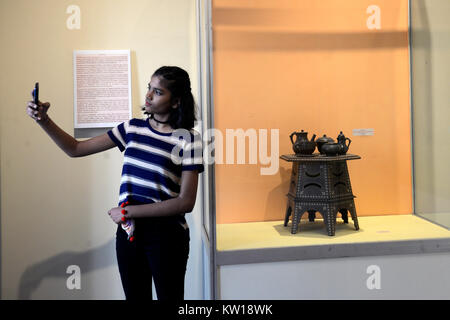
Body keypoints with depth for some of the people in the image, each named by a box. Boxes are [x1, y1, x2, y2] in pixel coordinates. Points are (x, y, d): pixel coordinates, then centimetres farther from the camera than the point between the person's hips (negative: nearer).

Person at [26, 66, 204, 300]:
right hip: (128, 231, 5)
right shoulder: (133, 128, 5)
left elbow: (186, 202, -15)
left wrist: (128, 211, -13)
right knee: (135, 296, 17)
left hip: (166, 236, -4)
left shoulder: (187, 139, -10)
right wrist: (44, 120, -5)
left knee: (169, 296, 9)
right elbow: (76, 149, 9)